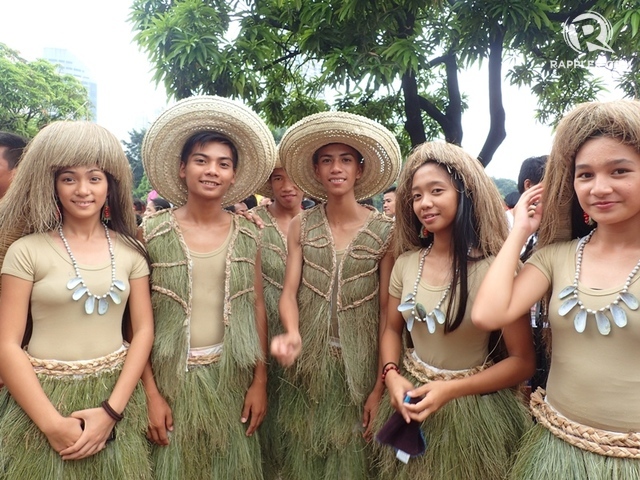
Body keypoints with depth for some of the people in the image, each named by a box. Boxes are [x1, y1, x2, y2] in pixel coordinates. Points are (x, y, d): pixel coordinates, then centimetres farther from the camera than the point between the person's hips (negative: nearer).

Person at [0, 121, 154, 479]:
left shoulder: (130, 250, 0)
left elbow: (143, 331, -1)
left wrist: (111, 410, -10)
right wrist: (52, 423, -14)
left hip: (116, 396, 2)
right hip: (44, 401, -2)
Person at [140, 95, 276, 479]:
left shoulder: (247, 236, 0)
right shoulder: (152, 233, -7)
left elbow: (257, 309, 3)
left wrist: (260, 382, 1)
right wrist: (151, 394, -7)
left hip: (233, 381, 2)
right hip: (171, 379, -2)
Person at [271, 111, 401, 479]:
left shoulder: (385, 231, -6)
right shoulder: (301, 227, 0)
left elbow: (387, 312, -5)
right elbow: (289, 292, -4)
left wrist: (380, 387, -7)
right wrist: (292, 334, -26)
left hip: (360, 368, -1)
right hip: (308, 367, 2)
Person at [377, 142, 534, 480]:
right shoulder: (405, 263, -3)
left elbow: (522, 361, -15)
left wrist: (450, 390, -24)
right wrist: (391, 376, -11)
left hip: (471, 410, -4)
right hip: (412, 401, 5)